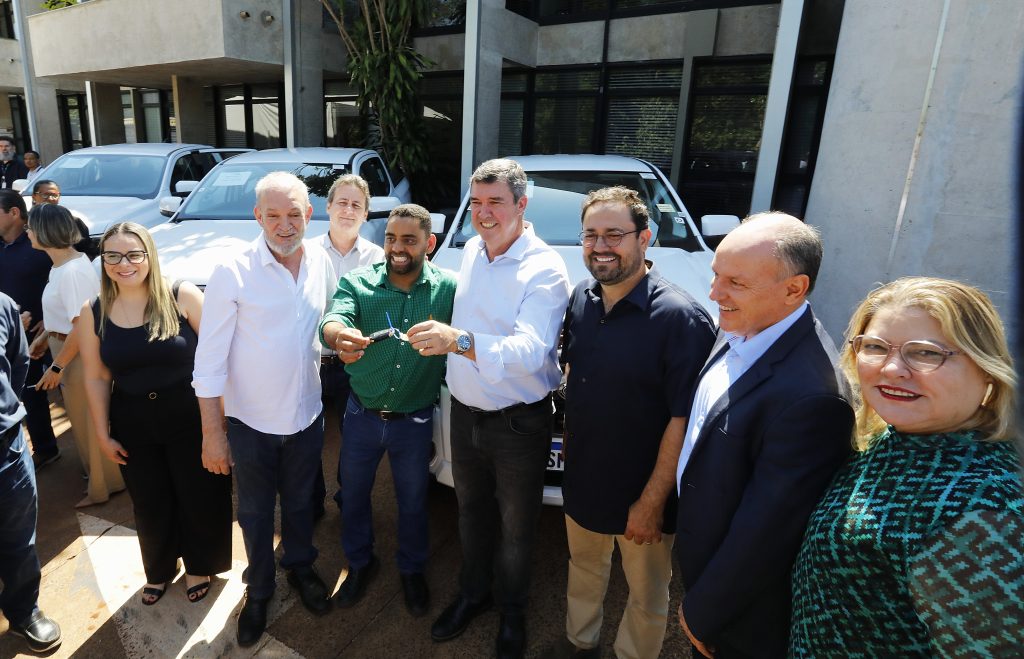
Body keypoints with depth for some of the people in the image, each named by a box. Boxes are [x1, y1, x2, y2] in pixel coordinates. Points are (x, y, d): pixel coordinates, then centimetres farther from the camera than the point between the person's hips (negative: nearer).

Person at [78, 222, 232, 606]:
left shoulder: (183, 296, -13)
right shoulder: (93, 313, -3)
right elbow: (96, 377, 2)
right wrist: (103, 434, 4)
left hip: (190, 417, -3)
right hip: (133, 424, 3)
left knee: (199, 497, 11)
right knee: (150, 505, 20)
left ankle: (199, 566, 39)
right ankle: (159, 569, 46)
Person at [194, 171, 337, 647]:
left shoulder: (321, 263, -6)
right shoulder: (232, 273, -18)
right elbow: (209, 361, -15)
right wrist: (213, 433, -13)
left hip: (307, 415, 3)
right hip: (250, 422, -3)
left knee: (300, 502, 24)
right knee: (256, 513, 18)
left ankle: (300, 567, 49)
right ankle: (258, 590, 42)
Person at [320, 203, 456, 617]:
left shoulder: (447, 289, -10)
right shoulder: (358, 283, -10)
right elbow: (333, 320, -27)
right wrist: (340, 336, -50)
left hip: (414, 421, -1)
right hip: (362, 415, 1)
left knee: (413, 501, 18)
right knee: (354, 494, 20)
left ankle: (412, 570, 45)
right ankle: (360, 563, 48)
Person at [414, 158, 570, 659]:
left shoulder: (545, 269, -21)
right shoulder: (471, 249, 2)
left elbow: (531, 350, -35)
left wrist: (459, 341, -49)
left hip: (519, 425, -6)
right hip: (465, 414, 6)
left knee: (516, 528, 16)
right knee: (471, 511, 24)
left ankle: (512, 610, 42)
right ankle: (472, 593, 49)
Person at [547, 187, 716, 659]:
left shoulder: (680, 317, -23)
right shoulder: (581, 298, -3)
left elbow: (684, 420, -22)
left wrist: (652, 501, -19)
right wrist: (569, 433, 10)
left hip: (642, 494, -6)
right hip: (581, 478, 6)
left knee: (646, 595, 18)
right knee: (584, 566, 28)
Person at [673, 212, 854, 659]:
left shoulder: (810, 394, -35)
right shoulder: (740, 330, -7)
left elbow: (765, 531, -27)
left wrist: (701, 612, -13)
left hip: (744, 611, -7)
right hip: (703, 557, 7)